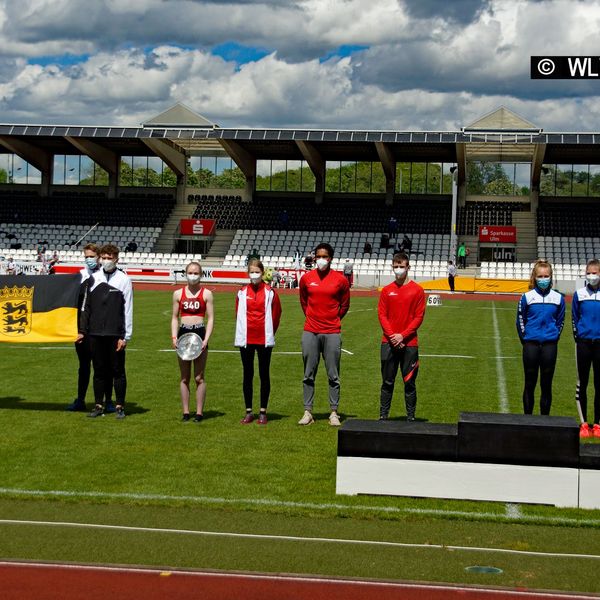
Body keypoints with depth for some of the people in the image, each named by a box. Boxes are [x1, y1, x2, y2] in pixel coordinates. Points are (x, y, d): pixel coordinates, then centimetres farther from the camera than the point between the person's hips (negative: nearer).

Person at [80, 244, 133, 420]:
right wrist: (82, 330, 7)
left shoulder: (124, 280, -1)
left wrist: (125, 336, -8)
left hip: (115, 334, -3)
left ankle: (120, 406, 10)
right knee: (99, 371, 8)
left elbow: (128, 310, -3)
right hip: (95, 333, 3)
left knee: (118, 371, 2)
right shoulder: (93, 278, 9)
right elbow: (86, 306, 14)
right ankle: (99, 405, 15)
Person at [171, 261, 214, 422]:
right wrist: (174, 337, -3)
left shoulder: (206, 294, 2)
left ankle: (199, 412, 8)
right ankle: (185, 412, 12)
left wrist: (206, 339, -11)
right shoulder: (178, 294, 9)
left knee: (199, 377, 1)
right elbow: (175, 317, 11)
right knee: (184, 377, 7)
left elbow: (210, 318, 0)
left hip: (200, 333, -2)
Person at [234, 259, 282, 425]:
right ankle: (248, 412, 13)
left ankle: (263, 412, 11)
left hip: (264, 340, -2)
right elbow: (238, 315, 10)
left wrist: (269, 333, 8)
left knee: (264, 374, 4)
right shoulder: (242, 293, 3)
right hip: (246, 340, 2)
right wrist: (242, 332, 11)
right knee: (247, 375, 6)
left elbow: (276, 315, 4)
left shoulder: (270, 292, -2)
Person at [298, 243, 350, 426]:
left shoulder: (340, 280, -1)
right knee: (309, 374, 4)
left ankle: (334, 413, 7)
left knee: (333, 375, 2)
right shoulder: (306, 278, 3)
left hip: (332, 333, -1)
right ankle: (308, 412, 9)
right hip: (310, 332, 1)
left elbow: (344, 305, 11)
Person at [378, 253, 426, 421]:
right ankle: (383, 416, 11)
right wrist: (391, 335, -10)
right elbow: (381, 314, 4)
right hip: (388, 343, 2)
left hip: (409, 343, -2)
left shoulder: (417, 290, 0)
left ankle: (411, 417, 10)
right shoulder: (386, 290, 8)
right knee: (387, 382, 6)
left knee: (409, 382, 3)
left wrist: (402, 336, -11)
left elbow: (419, 317, -3)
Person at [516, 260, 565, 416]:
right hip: (531, 346, -1)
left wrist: (553, 338, 6)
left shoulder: (558, 298, 2)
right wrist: (526, 340, 5)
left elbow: (560, 321, 11)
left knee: (546, 385, 5)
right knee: (530, 384, 5)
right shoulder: (527, 297, -2)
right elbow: (520, 321, 5)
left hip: (550, 346, 1)